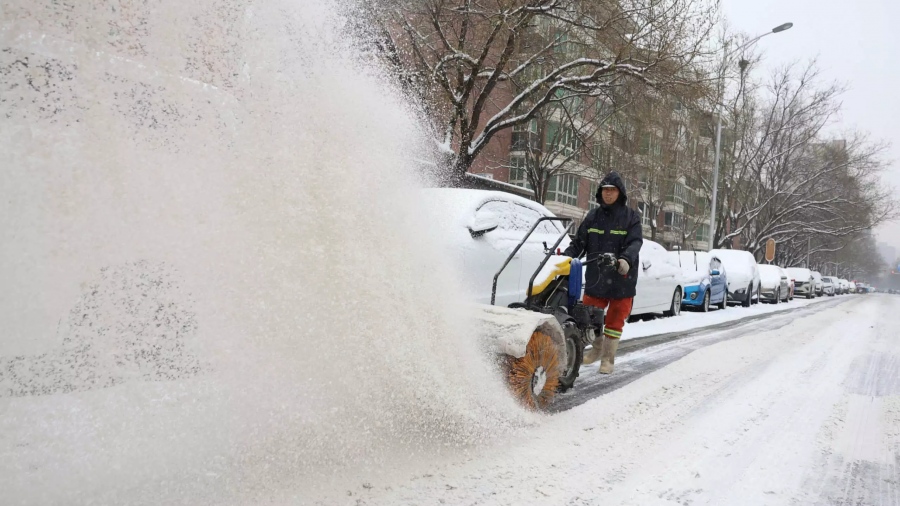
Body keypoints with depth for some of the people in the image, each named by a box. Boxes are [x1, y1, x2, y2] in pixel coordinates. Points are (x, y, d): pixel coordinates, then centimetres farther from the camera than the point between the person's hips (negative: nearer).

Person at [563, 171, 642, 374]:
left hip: (621, 279, -3)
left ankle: (608, 358, 20)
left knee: (615, 321, 6)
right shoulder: (593, 216, 8)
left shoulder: (631, 217, -2)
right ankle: (597, 349, 32)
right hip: (595, 277, 3)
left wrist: (626, 259, -35)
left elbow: (635, 242, -15)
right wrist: (566, 256, -12)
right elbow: (579, 242, 6)